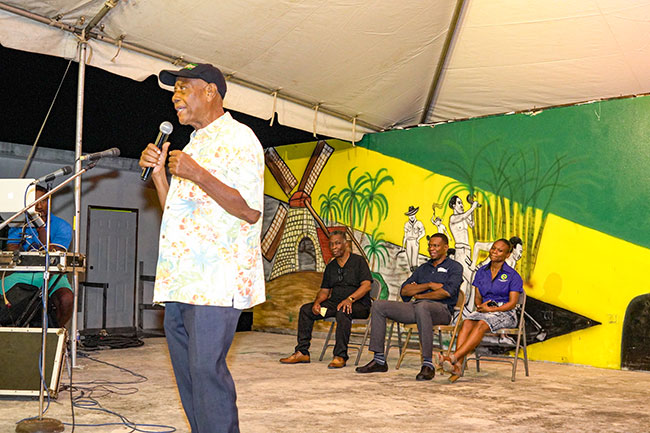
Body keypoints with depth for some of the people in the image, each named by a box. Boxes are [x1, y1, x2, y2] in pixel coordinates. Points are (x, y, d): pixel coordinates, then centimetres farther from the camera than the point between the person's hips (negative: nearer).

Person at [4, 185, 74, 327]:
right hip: (22, 275, 3)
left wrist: (41, 229, -15)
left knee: (66, 299, -34)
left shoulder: (62, 226, -2)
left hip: (51, 276, -3)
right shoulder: (18, 225, 8)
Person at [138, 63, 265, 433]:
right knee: (186, 370, 10)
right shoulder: (195, 144, 25)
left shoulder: (238, 139, -4)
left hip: (217, 279, -9)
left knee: (206, 369, -11)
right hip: (182, 278, 9)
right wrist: (158, 173, 12)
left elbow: (251, 211, -14)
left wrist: (197, 175, -19)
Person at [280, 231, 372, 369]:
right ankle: (302, 353, -10)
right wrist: (317, 302, -6)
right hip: (334, 303, 6)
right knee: (306, 309, -10)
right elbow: (324, 291, 17)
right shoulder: (330, 267, 17)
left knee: (343, 311, -39)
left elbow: (366, 285, -14)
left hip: (358, 305, -6)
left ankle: (340, 356, -35)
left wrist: (350, 299, -30)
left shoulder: (358, 261, -3)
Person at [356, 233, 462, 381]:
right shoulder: (423, 268, 25)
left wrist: (420, 295, 0)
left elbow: (447, 292, -11)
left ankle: (428, 364, -41)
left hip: (441, 309, -6)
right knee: (379, 305, -9)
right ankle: (379, 360, -11)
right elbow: (404, 290, 13)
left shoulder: (454, 267, 8)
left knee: (421, 306, -42)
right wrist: (429, 285, -1)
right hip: (415, 307, 6)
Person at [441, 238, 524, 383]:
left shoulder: (513, 276, 0)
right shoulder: (482, 271, 15)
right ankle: (457, 365, -45)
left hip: (504, 313, -4)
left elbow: (512, 303, -6)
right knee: (467, 322, -30)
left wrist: (491, 309, -15)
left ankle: (453, 358, -48)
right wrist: (480, 305, -6)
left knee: (482, 324, -35)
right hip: (484, 310, 4)